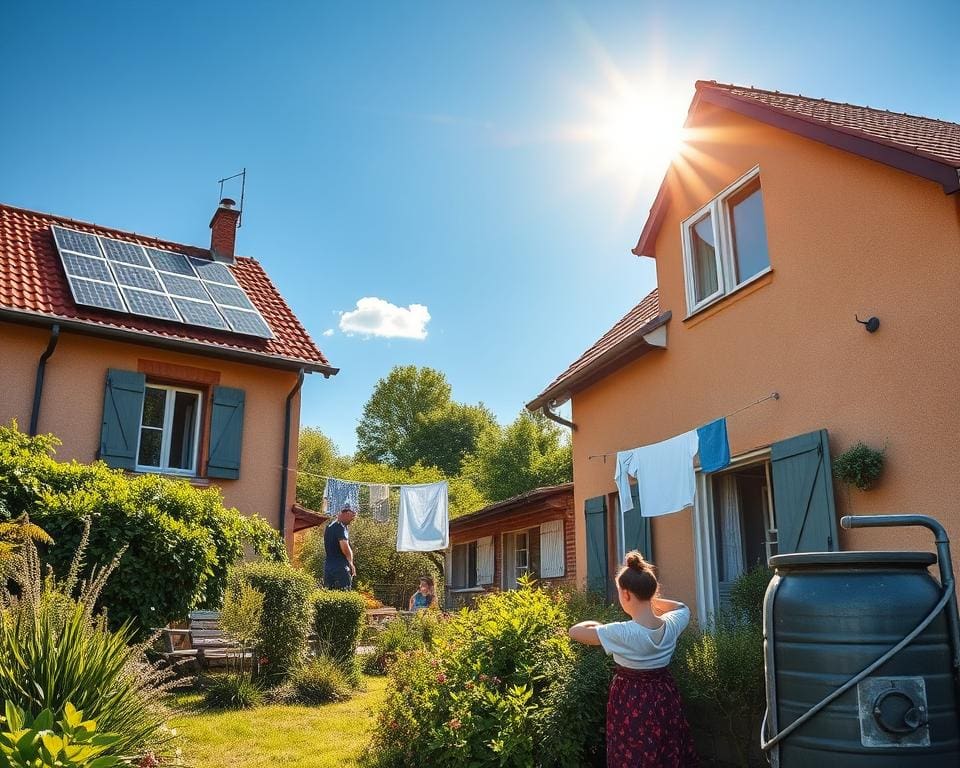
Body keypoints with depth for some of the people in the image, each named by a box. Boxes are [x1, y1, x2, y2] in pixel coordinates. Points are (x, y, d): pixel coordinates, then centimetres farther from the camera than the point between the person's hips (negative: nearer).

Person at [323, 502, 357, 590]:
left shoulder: (329, 526, 16)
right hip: (340, 568, -8)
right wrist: (351, 564, -8)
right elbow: (345, 549, -24)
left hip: (327, 567, 8)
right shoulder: (341, 527, -13)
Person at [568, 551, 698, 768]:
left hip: (631, 702, -5)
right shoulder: (671, 625, -10)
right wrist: (652, 600, 12)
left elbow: (575, 631, -14)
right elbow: (683, 608, 15)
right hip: (665, 697, 5)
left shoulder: (622, 633, -24)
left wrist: (597, 624, 3)